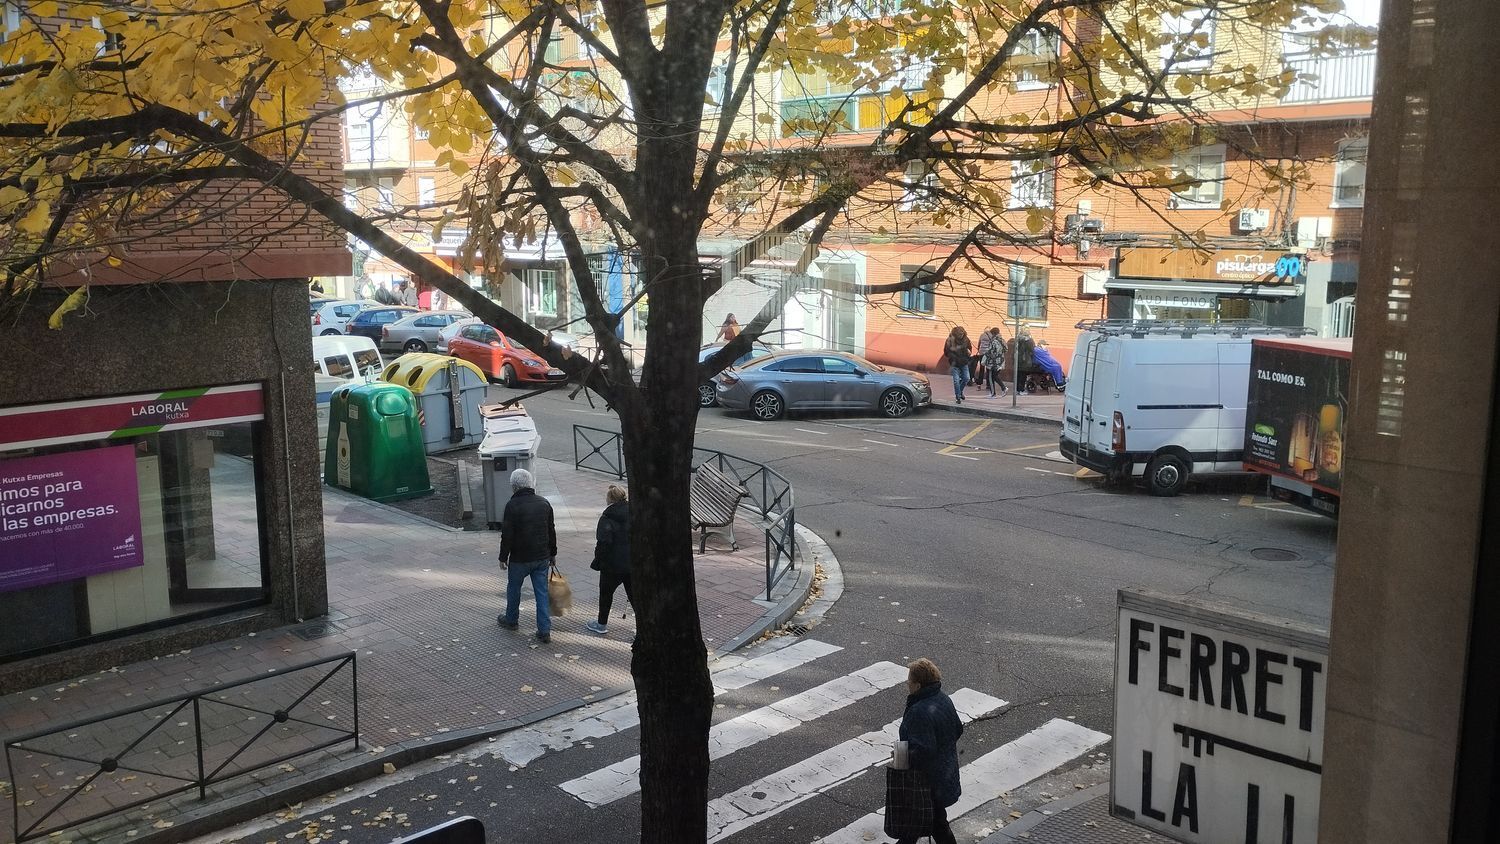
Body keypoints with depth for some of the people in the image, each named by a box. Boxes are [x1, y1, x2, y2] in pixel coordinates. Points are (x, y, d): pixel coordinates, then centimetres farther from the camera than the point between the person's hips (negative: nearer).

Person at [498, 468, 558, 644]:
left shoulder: (512, 505, -16)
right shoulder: (544, 503, 2)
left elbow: (507, 535, -15)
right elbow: (552, 531, 9)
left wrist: (503, 557, -4)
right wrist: (552, 553, 19)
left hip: (519, 558, -4)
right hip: (542, 557, 4)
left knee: (513, 589, 18)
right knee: (542, 592, 6)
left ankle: (511, 620, 36)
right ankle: (545, 631, 4)